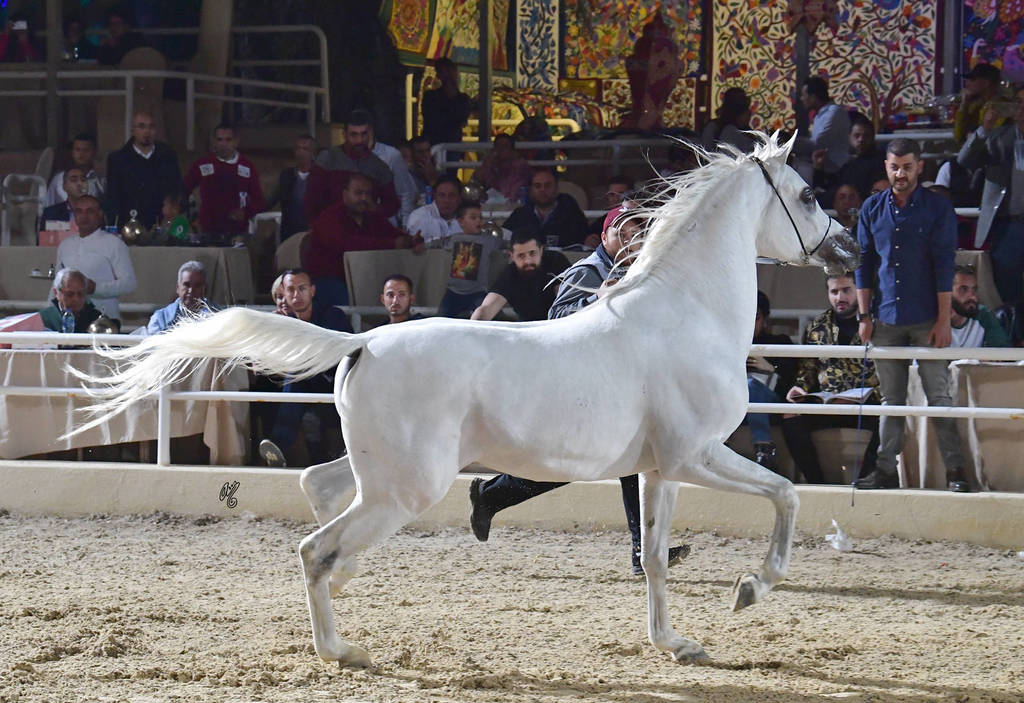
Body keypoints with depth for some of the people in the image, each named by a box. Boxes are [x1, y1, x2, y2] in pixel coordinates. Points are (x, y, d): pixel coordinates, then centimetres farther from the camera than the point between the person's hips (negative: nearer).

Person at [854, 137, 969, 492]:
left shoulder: (937, 208, -1)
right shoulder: (872, 209, 9)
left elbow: (944, 266, -4)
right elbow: (864, 263, 11)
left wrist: (943, 320, -9)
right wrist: (864, 316, 5)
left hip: (926, 320, -3)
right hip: (887, 319, 3)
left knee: (938, 394, -4)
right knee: (891, 399, 7)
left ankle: (954, 469, -2)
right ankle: (886, 469, 10)